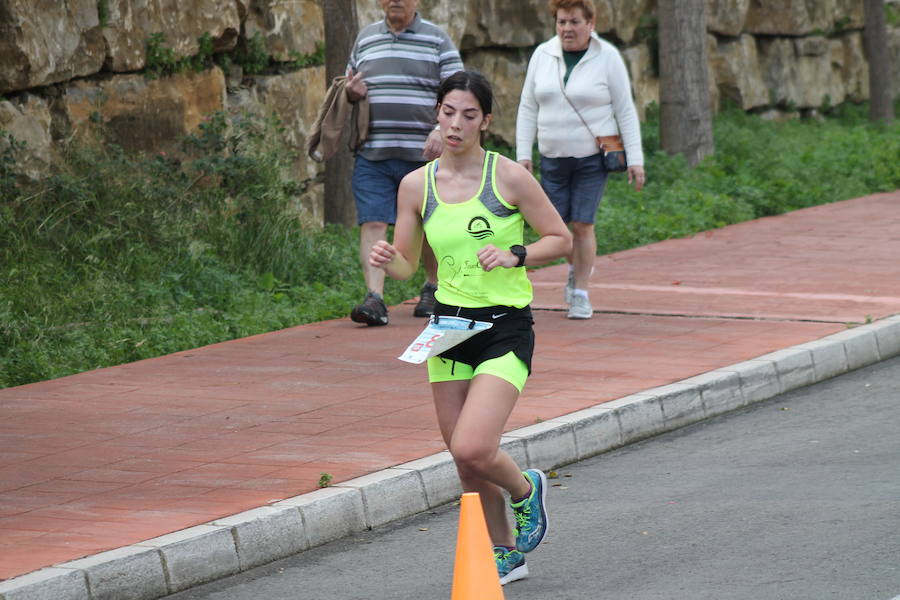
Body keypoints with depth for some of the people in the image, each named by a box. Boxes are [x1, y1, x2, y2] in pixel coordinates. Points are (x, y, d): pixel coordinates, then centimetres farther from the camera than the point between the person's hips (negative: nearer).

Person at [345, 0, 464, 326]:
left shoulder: (437, 39, 3)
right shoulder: (366, 38, 14)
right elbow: (350, 87, 25)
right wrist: (352, 92, -1)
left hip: (423, 153, -2)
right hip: (372, 153, 2)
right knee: (372, 223, -11)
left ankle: (432, 288, 30)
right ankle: (374, 299, -18)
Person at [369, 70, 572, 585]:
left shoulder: (509, 177, -7)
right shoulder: (417, 185, 3)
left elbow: (561, 239, -1)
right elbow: (408, 265, 9)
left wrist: (514, 255, -18)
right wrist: (387, 260, -14)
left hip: (506, 327, -4)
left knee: (472, 449, -19)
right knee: (467, 463, 8)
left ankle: (526, 489, 14)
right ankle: (506, 555, 28)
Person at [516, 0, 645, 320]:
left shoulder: (607, 57, -6)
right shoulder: (543, 55, 2)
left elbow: (625, 111, -5)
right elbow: (528, 109, 6)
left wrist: (635, 159, -10)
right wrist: (523, 154, -1)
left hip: (593, 157, -3)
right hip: (553, 158, 3)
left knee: (582, 224, -9)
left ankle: (581, 293, 4)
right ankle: (576, 267, 34)